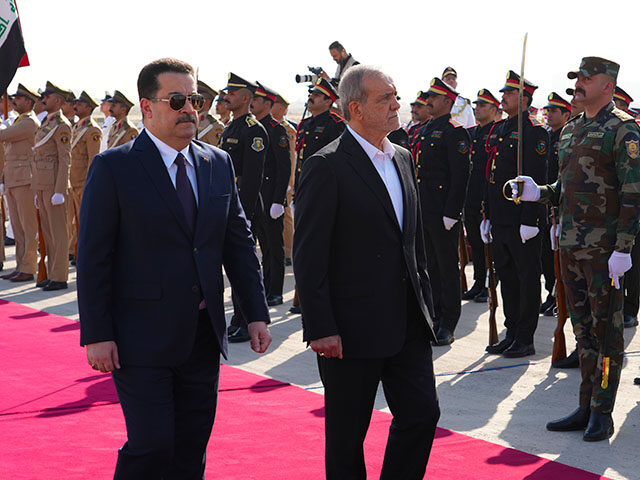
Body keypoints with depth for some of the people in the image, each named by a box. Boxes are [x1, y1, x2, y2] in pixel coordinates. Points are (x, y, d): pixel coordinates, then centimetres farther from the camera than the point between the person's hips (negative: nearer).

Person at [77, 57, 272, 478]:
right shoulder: (113, 168, -7)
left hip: (203, 337, 5)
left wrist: (256, 313, 6)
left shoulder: (218, 164, 9)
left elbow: (239, 242, 12)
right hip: (142, 341, -5)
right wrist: (97, 335, -12)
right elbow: (93, 258, -8)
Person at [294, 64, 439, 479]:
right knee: (347, 434, 5)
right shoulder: (327, 167, -12)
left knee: (423, 414, 7)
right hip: (352, 330, -7)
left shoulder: (403, 159, 11)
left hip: (408, 325, 7)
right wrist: (321, 329, -18)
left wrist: (424, 304, 15)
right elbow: (309, 256, -15)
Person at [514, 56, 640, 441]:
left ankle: (603, 414, 7)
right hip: (571, 246, 7)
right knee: (583, 327, 12)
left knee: (606, 329, -1)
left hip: (604, 248, -7)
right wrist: (539, 193, 3)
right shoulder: (570, 130, 16)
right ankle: (587, 408, 20)